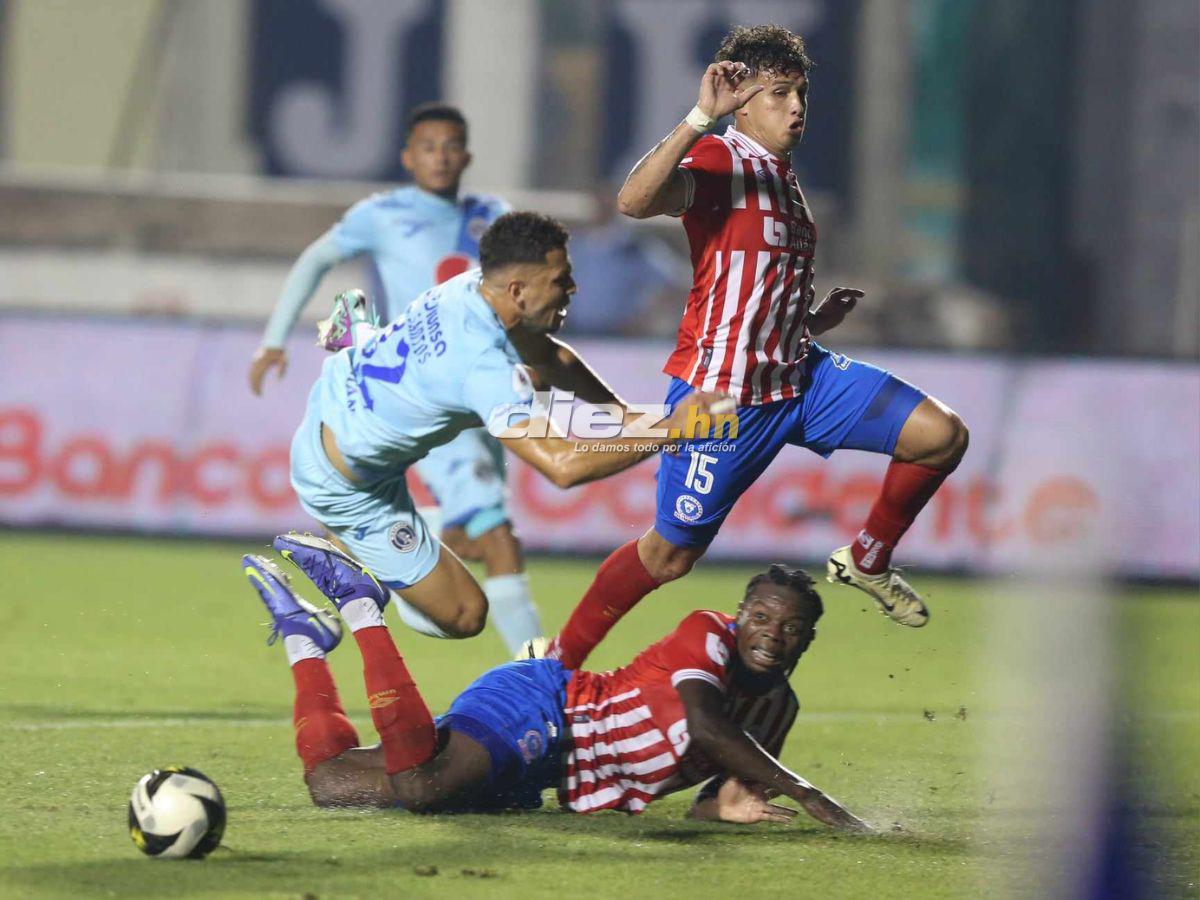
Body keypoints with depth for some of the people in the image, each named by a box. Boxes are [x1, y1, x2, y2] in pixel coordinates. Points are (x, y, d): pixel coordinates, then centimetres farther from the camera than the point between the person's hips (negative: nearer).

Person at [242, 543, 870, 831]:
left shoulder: (777, 710, 14)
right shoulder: (707, 634, -10)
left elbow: (700, 802, 15)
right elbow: (705, 725, -27)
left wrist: (728, 806, -12)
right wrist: (808, 797, -31)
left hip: (534, 774, 7)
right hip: (540, 706, -7)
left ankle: (303, 636, 19)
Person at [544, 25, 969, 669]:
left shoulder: (783, 180, 14)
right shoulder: (720, 162, -14)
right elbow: (634, 201, -38)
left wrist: (816, 319, 13)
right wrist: (701, 118, -44)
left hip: (798, 373, 8)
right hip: (721, 393, -8)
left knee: (942, 436, -3)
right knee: (672, 553, 1)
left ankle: (867, 562, 16)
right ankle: (560, 658, 21)